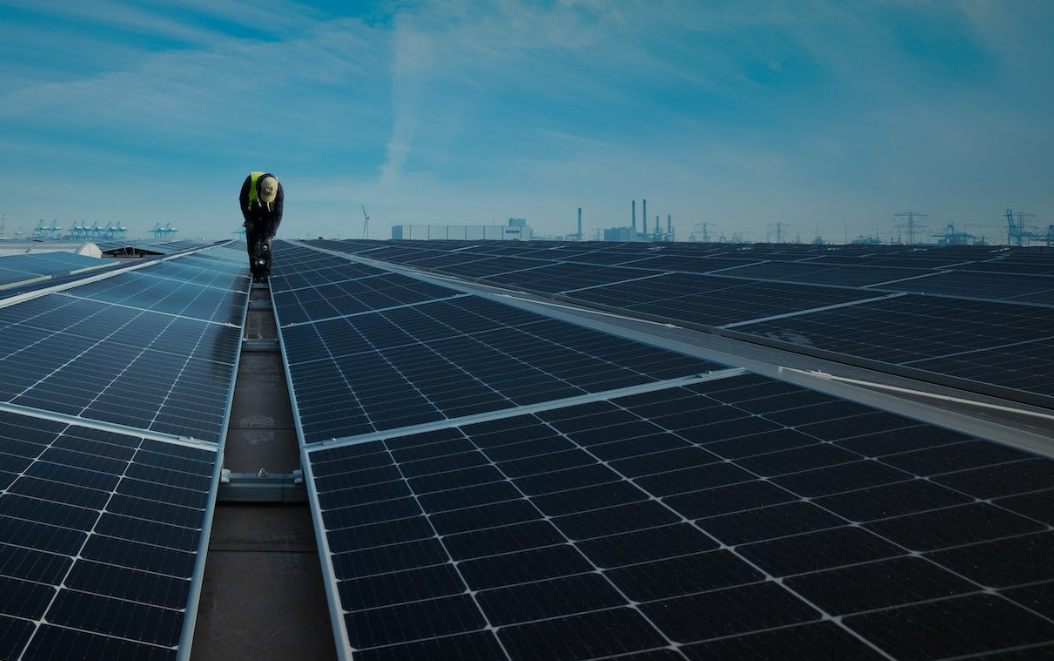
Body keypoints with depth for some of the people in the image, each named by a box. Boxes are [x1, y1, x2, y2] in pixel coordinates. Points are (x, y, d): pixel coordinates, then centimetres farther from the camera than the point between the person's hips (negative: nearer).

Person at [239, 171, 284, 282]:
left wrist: (270, 236, -34)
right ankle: (255, 272, 1)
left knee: (265, 242, -12)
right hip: (253, 214, 1)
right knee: (252, 242, -5)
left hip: (268, 215, -1)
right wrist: (248, 220, -18)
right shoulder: (250, 181, -35)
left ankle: (265, 273, -6)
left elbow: (277, 215, -28)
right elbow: (243, 200, -15)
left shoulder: (279, 190, -34)